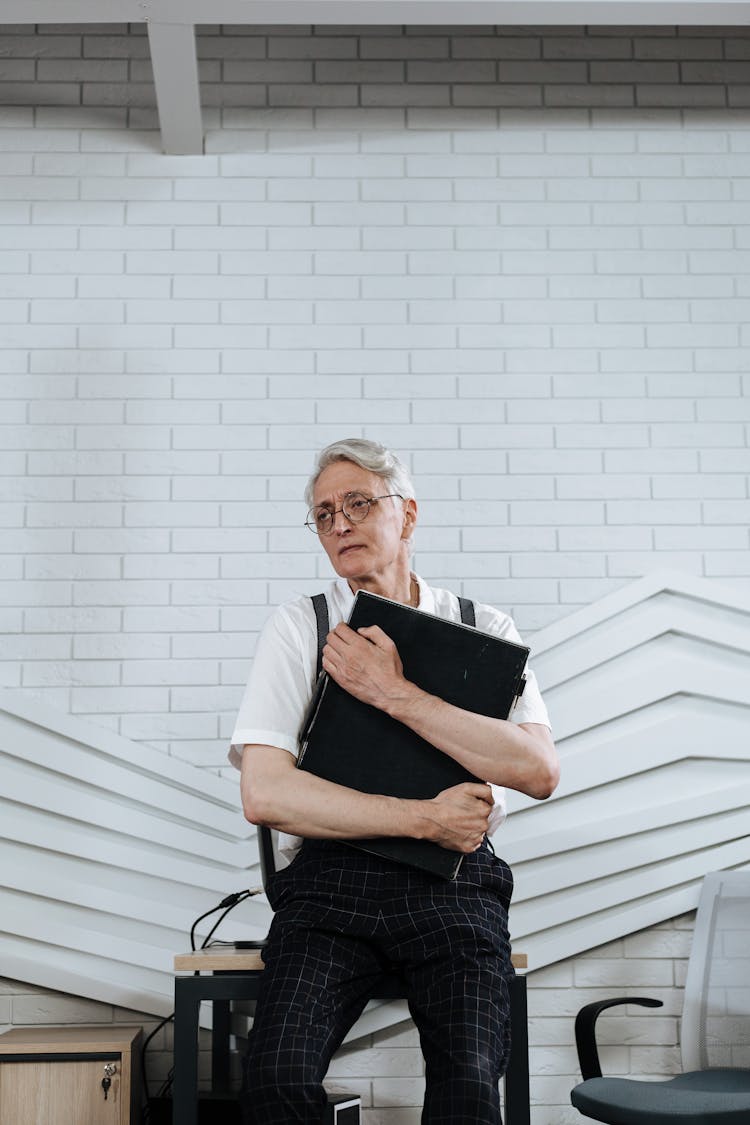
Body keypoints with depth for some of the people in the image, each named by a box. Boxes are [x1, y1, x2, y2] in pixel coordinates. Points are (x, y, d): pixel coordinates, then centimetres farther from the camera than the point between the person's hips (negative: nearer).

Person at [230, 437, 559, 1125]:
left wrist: (396, 695, -11)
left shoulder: (484, 629, 11)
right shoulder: (298, 627, 8)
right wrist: (424, 819, -8)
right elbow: (265, 794, -4)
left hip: (453, 884, 0)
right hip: (330, 877, 0)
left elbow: (540, 771, -5)